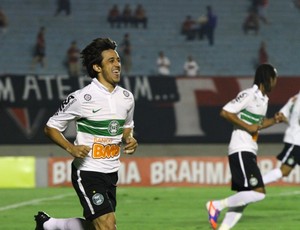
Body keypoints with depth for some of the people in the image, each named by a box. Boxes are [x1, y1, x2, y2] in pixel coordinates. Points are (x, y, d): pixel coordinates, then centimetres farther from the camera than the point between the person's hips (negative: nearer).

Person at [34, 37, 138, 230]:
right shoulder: (82, 98, -13)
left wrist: (129, 139, 2)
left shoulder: (126, 97, 5)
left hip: (111, 173, 7)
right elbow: (51, 127, -4)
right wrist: (71, 148, -19)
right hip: (87, 172, -7)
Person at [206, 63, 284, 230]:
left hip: (249, 153, 10)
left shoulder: (263, 99, 17)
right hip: (241, 151, -10)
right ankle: (217, 205, -9)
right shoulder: (249, 95, -12)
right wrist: (247, 127, -18)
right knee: (258, 193, -18)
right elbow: (225, 112, -18)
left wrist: (274, 120, 13)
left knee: (243, 199, 6)